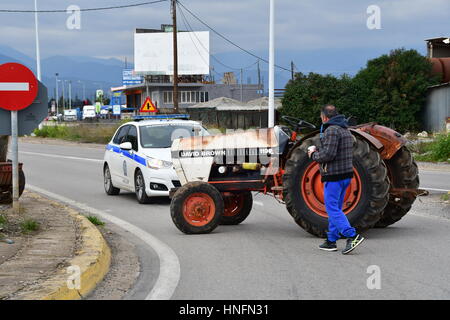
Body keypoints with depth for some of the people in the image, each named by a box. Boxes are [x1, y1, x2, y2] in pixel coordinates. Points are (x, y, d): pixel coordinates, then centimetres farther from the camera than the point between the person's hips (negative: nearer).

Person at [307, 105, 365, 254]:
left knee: (332, 209, -9)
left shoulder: (331, 130, -15)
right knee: (335, 208, 14)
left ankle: (352, 235, -18)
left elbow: (328, 155, -23)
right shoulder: (345, 130, 17)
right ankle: (331, 241, 19)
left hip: (334, 176, -10)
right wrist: (317, 149, 18)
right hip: (346, 174, 10)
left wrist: (314, 155, -5)